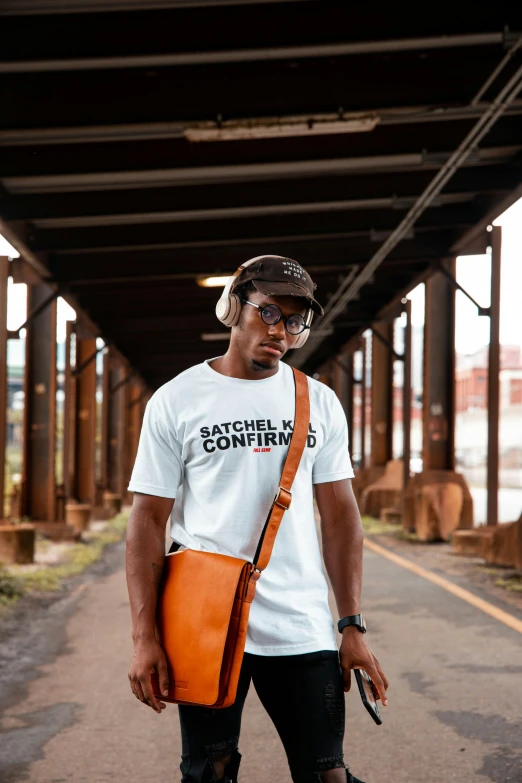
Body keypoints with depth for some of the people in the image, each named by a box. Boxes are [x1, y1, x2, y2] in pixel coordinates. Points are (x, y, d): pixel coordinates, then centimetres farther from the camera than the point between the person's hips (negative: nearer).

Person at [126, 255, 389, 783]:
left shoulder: (319, 403, 7)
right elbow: (148, 520, -2)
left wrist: (352, 626, 2)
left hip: (304, 632, 2)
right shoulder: (176, 401, -1)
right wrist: (144, 637, -9)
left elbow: (339, 515, 9)